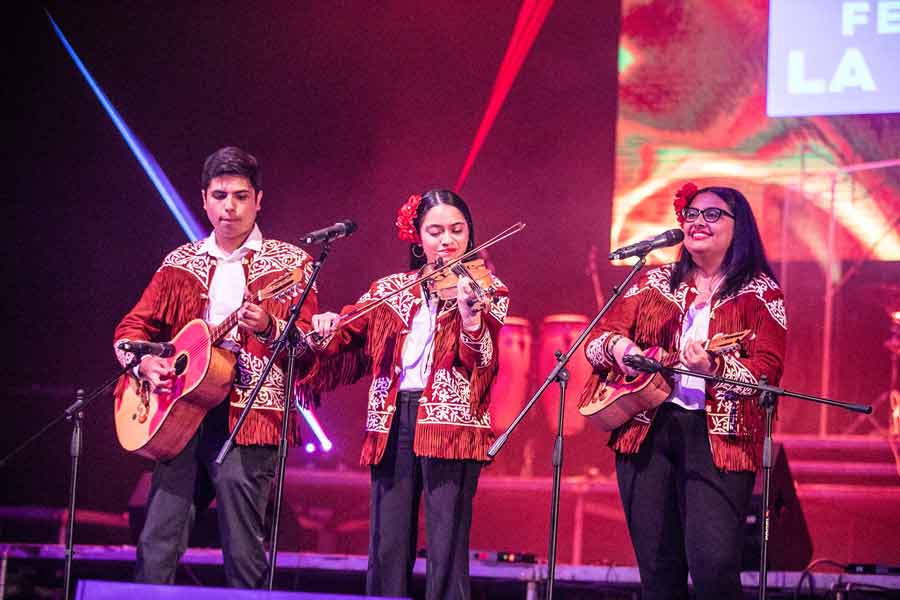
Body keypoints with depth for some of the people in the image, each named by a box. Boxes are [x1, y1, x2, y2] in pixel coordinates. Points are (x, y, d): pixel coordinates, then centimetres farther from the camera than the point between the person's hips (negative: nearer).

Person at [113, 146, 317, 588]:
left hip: (248, 419, -3)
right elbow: (132, 327, 18)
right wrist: (144, 362, -3)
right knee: (155, 548, -1)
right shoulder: (180, 263, 17)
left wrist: (268, 328, -22)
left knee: (243, 555, -6)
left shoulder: (289, 263, 6)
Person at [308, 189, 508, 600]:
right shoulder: (389, 290, 15)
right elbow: (345, 350, 14)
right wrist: (328, 329, -7)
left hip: (451, 422, -3)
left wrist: (469, 313, -29)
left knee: (446, 549, -8)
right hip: (392, 422, 4)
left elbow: (482, 361, -11)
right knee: (387, 546, 3)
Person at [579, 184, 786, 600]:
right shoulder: (654, 283, 16)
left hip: (717, 435, -4)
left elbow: (768, 371, -8)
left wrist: (715, 368, -26)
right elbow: (595, 337, 14)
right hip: (646, 428, 4)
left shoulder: (760, 292, 4)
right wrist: (617, 346, -9)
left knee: (714, 566, -18)